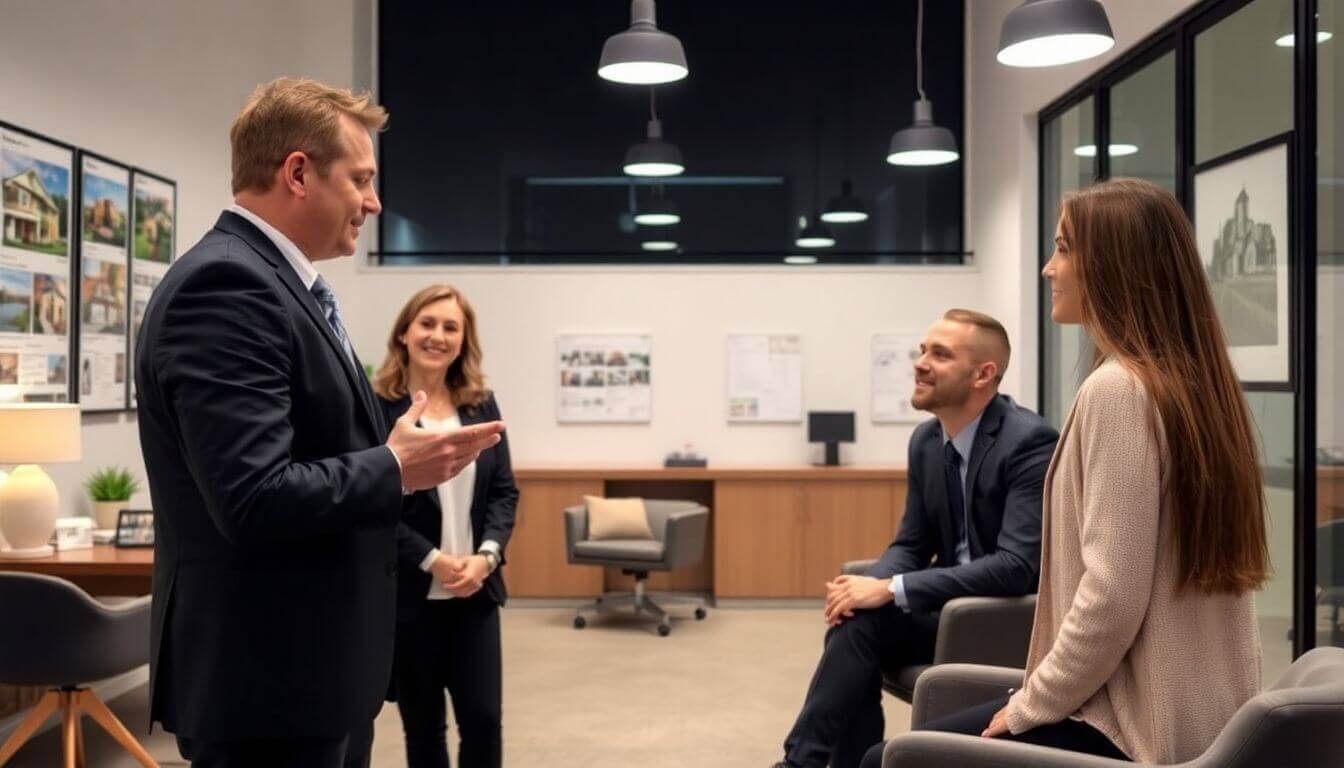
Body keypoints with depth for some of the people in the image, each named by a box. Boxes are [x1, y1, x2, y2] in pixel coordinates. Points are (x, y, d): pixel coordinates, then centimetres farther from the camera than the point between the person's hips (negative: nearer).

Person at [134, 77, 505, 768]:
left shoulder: (273, 283, 13)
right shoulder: (226, 285, -19)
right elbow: (256, 497, -27)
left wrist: (393, 451, 6)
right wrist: (396, 470, -16)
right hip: (268, 679, -10)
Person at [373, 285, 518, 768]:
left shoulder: (482, 404, 8)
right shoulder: (376, 406, -8)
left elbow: (504, 491, 7)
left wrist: (487, 555, -9)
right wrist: (431, 560, -15)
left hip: (475, 590, 4)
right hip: (409, 593, -4)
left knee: (484, 718, 3)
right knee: (424, 724, 9)